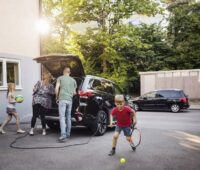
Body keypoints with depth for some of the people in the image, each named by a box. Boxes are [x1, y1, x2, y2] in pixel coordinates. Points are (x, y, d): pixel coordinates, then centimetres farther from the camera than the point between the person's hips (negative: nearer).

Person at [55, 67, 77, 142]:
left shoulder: (60, 78, 6)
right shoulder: (73, 80, 16)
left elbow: (57, 88, -3)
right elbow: (74, 92, 16)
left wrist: (57, 98, 7)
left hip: (62, 99, -4)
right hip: (70, 100, 4)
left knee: (62, 117, -8)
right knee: (68, 117, 12)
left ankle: (63, 135, -17)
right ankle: (68, 134, 19)